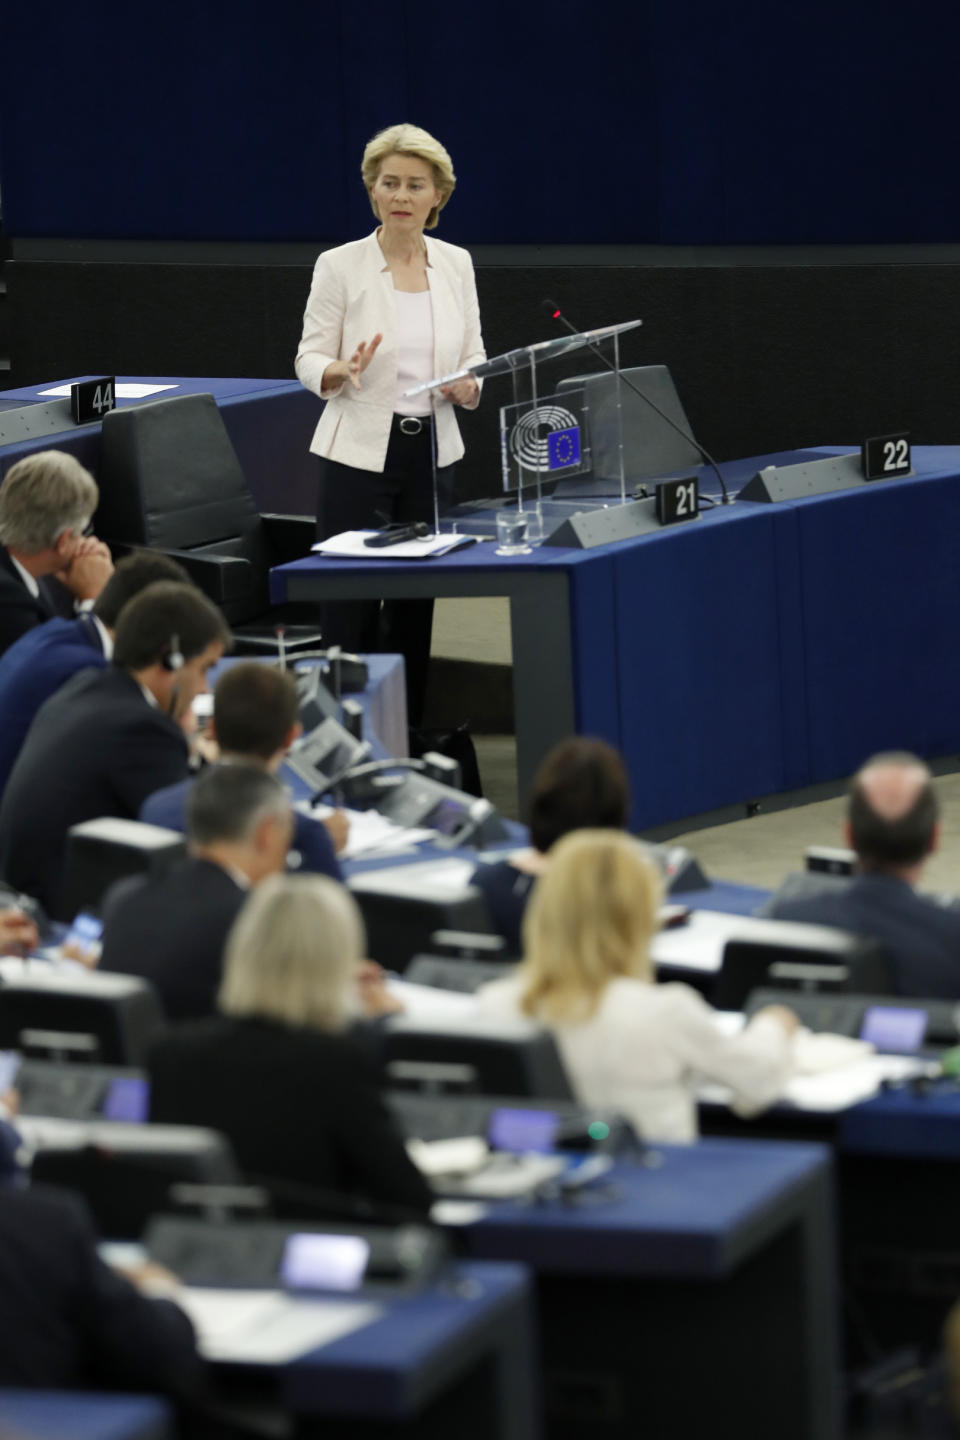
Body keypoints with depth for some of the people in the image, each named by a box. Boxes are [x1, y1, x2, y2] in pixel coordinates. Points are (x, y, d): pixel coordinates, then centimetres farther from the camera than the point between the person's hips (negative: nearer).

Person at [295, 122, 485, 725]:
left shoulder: (456, 264, 7)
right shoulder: (339, 266, -4)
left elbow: (474, 357, 12)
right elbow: (310, 361, -3)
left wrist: (467, 386, -11)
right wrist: (342, 371, -25)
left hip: (432, 451, 4)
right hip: (360, 452, -4)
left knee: (416, 605, 7)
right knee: (352, 606, -6)